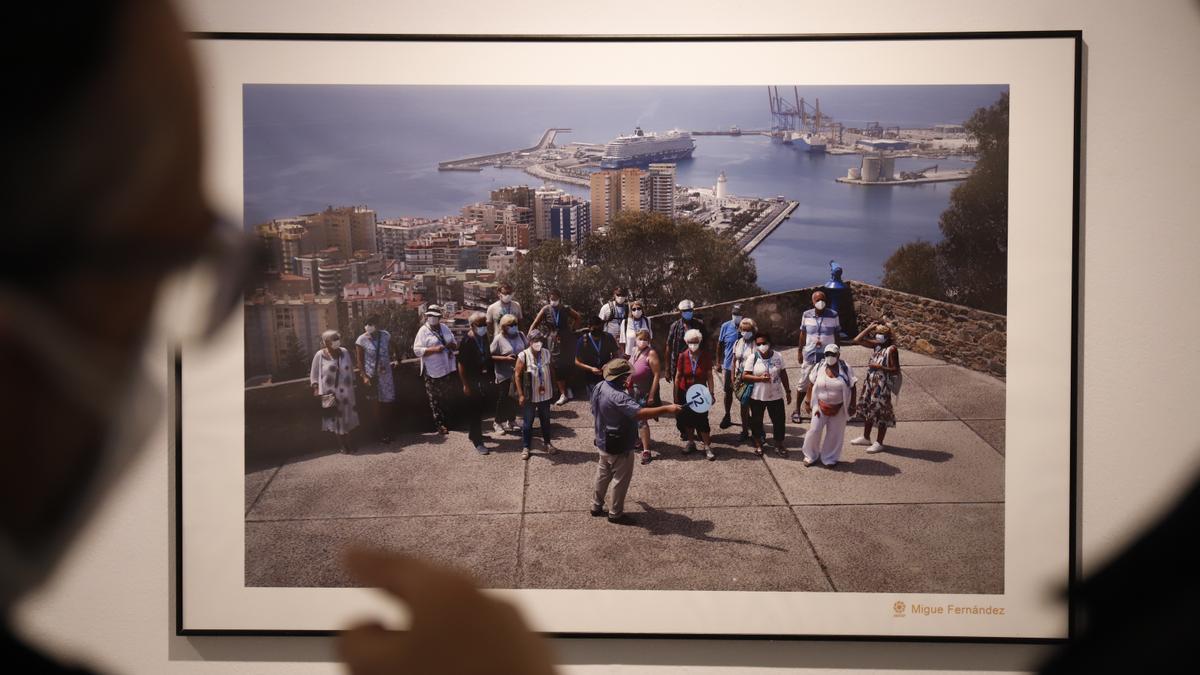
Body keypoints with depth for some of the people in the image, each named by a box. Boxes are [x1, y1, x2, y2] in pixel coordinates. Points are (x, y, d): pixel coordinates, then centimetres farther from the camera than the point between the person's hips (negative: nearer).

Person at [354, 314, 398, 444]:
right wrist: (364, 376, -11)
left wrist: (395, 360, 1)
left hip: (386, 374, 3)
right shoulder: (361, 340, -10)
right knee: (377, 406, 5)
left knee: (389, 404, 6)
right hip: (372, 376, -3)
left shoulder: (385, 335, -2)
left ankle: (388, 432, 20)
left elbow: (393, 350, 16)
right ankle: (381, 434, 16)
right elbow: (359, 361, -6)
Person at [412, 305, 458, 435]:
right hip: (433, 372, -6)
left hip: (448, 370, 6)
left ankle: (445, 420, 29)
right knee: (435, 400, -1)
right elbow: (417, 350, -14)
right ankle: (439, 424, 7)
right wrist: (434, 349, -23)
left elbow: (455, 345, 19)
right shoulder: (423, 331, -6)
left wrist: (453, 345, -5)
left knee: (448, 397, 14)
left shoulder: (444, 328, 12)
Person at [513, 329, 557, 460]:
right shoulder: (523, 356, -16)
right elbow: (517, 375, -12)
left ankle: (547, 443, 37)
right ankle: (526, 447, 18)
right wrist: (521, 394, -14)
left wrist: (553, 388, 10)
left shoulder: (547, 353, -3)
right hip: (530, 395, -4)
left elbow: (552, 371, 9)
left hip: (545, 394, 4)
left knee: (545, 420, 19)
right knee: (527, 422, 6)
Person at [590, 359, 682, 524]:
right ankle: (615, 513, 22)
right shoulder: (618, 396, -33)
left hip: (602, 442, 9)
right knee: (621, 480, 9)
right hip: (619, 448, -9)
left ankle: (596, 506, 37)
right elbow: (640, 413, -42)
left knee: (603, 476, 24)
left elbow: (595, 414, 13)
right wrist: (667, 409, -43)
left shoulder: (599, 388, -2)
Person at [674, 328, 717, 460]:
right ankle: (691, 442, 30)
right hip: (685, 392, 2)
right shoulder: (683, 356, -7)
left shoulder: (706, 356, -9)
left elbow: (709, 376, -5)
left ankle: (707, 447, 4)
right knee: (687, 419, 11)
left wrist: (711, 392, -9)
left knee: (702, 419, -5)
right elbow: (678, 376, -1)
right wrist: (676, 395, 0)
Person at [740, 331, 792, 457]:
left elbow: (783, 374, 5)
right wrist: (760, 378, -24)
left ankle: (779, 445, 26)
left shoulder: (778, 356, -4)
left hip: (776, 396, 2)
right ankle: (758, 444, 30)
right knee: (756, 421, 11)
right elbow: (744, 376, -12)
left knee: (779, 420, 8)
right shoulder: (753, 358, -10)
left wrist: (788, 391, 8)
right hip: (757, 396, -1)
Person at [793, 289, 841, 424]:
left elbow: (836, 336, 1)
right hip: (809, 355, 1)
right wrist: (800, 351, 8)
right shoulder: (806, 315, -2)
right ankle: (797, 411, 18)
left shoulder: (833, 315, -5)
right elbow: (803, 334, 7)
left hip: (828, 356, -1)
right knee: (804, 383, 6)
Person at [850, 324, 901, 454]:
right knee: (866, 409, 18)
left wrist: (880, 367, -24)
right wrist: (869, 328, 0)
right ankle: (866, 438, 33)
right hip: (870, 382, 8)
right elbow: (857, 340, 5)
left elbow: (895, 370, -16)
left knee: (880, 413, 1)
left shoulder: (892, 349, -15)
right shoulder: (876, 345, 6)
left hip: (882, 385, -8)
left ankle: (879, 443, 11)